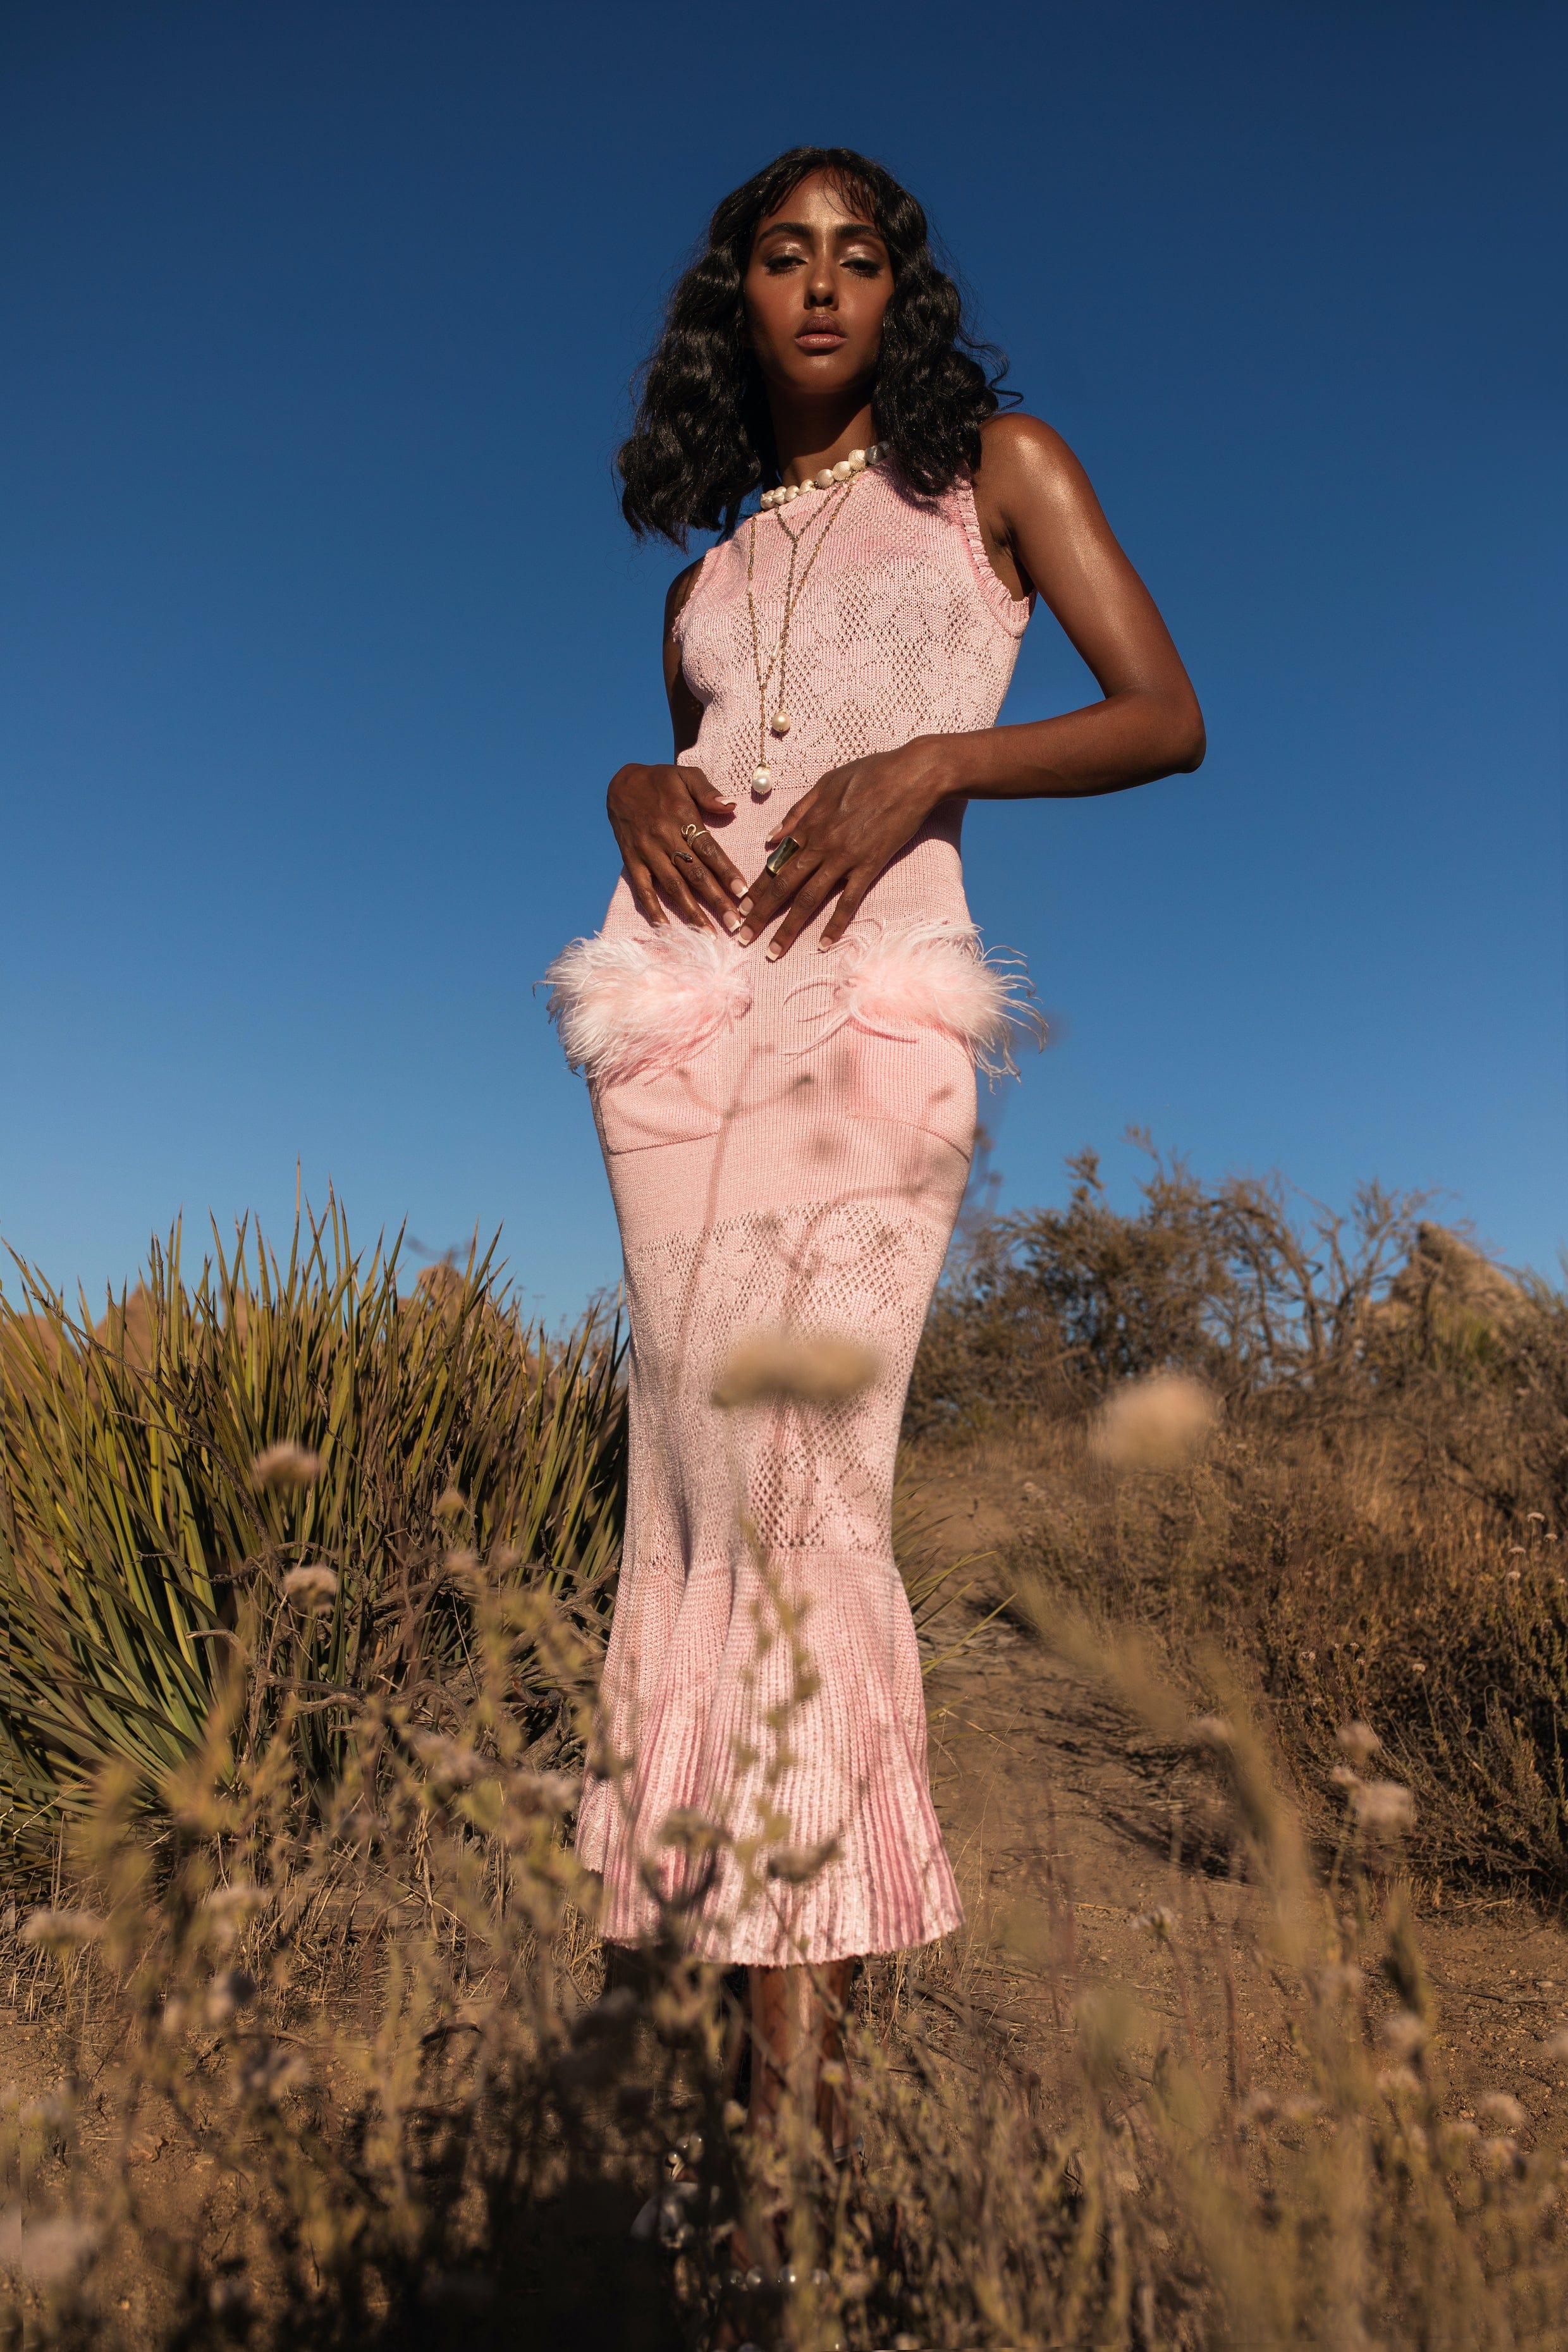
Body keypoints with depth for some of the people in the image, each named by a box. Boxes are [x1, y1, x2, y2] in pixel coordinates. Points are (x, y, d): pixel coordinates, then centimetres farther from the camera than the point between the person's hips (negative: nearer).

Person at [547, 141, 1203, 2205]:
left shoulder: (998, 464, 15)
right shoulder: (719, 549, 27)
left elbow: (1166, 717, 5)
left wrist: (930, 760, -10)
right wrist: (635, 787, 6)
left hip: (876, 989, -4)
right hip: (683, 987, 4)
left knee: (803, 1451, -15)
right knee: (715, 1451, -4)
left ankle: (796, 2038, -2)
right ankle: (790, 1979, 11)